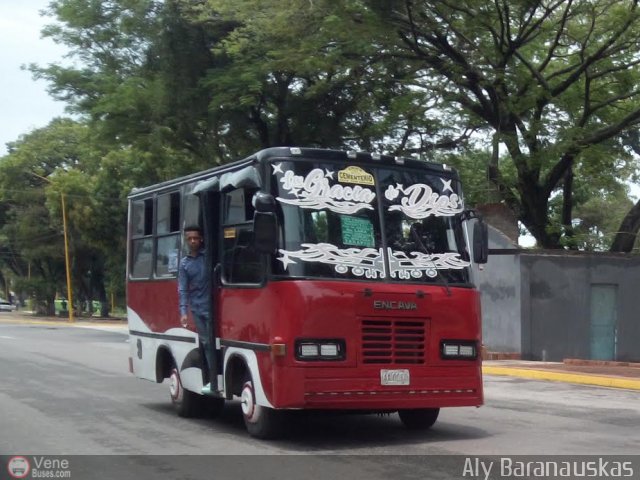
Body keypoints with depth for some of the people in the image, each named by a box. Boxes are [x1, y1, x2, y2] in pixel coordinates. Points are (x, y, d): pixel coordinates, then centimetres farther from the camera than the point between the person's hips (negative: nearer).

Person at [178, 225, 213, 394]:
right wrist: (183, 311, -1)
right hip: (197, 309, 3)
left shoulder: (209, 256, 1)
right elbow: (183, 289, 7)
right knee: (205, 342, 5)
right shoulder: (184, 263, 10)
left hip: (212, 306, -3)